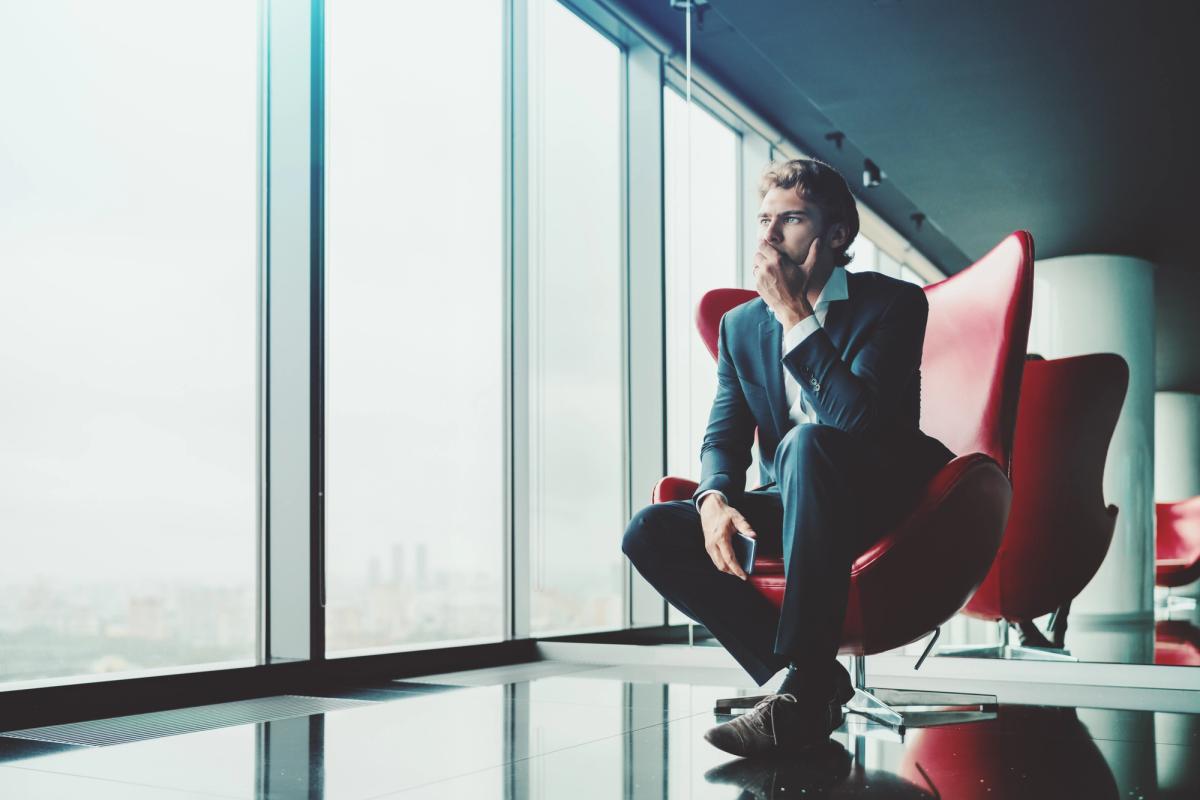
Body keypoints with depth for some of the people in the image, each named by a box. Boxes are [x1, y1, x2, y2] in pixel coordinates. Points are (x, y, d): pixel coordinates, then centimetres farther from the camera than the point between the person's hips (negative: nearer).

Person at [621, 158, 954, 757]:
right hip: (792, 506, 6)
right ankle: (811, 684, -16)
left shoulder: (893, 303, -9)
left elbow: (859, 418, -26)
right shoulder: (741, 326, 8)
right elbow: (723, 436, 4)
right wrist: (715, 498, -19)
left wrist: (795, 317, -22)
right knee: (650, 532, -16)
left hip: (879, 503, -5)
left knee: (808, 442, -38)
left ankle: (803, 688, -35)